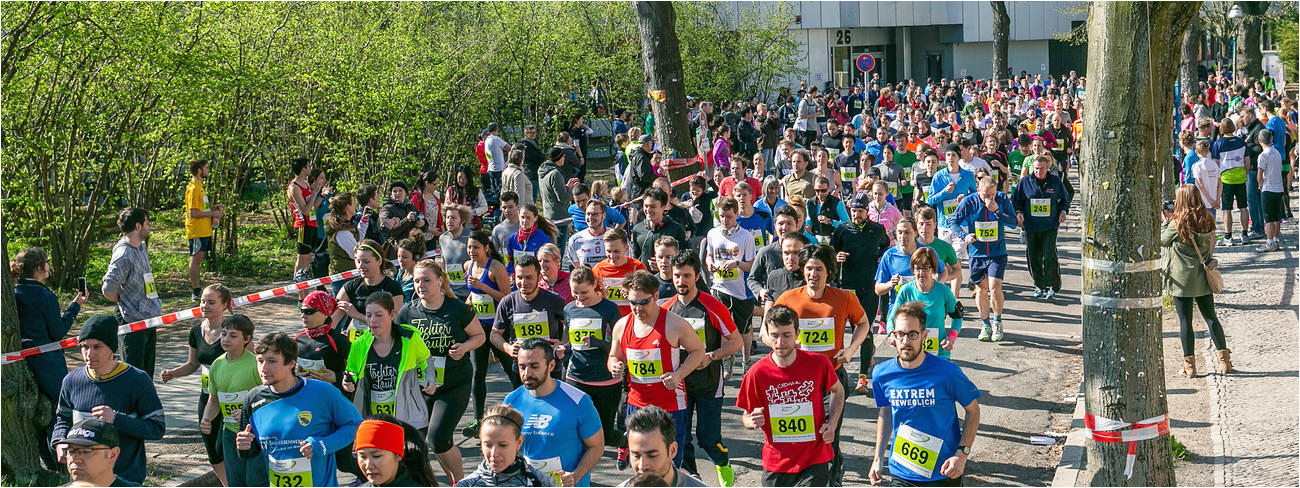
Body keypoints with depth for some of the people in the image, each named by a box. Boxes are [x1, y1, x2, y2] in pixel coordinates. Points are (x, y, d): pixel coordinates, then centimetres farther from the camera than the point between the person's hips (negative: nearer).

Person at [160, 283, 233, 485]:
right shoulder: (197, 331, 4)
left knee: (222, 449, -9)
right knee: (213, 454, 11)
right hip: (207, 398, 6)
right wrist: (172, 373, 1)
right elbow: (192, 364, 17)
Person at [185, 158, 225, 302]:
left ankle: (196, 289, 16)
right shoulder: (193, 188, -15)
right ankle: (196, 293, -5)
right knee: (195, 260, -7)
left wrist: (214, 208, 13)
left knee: (198, 260, 12)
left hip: (204, 230, 10)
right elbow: (193, 213, -20)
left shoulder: (199, 186, 18)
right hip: (197, 232, -10)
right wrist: (212, 214, -14)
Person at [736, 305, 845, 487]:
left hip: (815, 461, -1)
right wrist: (752, 422, -19)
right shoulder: (757, 373, -7)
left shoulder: (818, 363, -7)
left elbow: (837, 390, 14)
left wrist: (832, 423, 0)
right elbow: (746, 416, 4)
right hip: (776, 464, 2)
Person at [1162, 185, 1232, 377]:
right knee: (1210, 317, 14)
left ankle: (1189, 365, 5)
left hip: (1181, 279, -5)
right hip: (1203, 277, 5)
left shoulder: (1177, 223, -14)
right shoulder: (1208, 220, 0)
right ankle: (1224, 360, 14)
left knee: (1185, 321, 2)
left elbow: (1163, 241, -1)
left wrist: (1165, 222, 13)